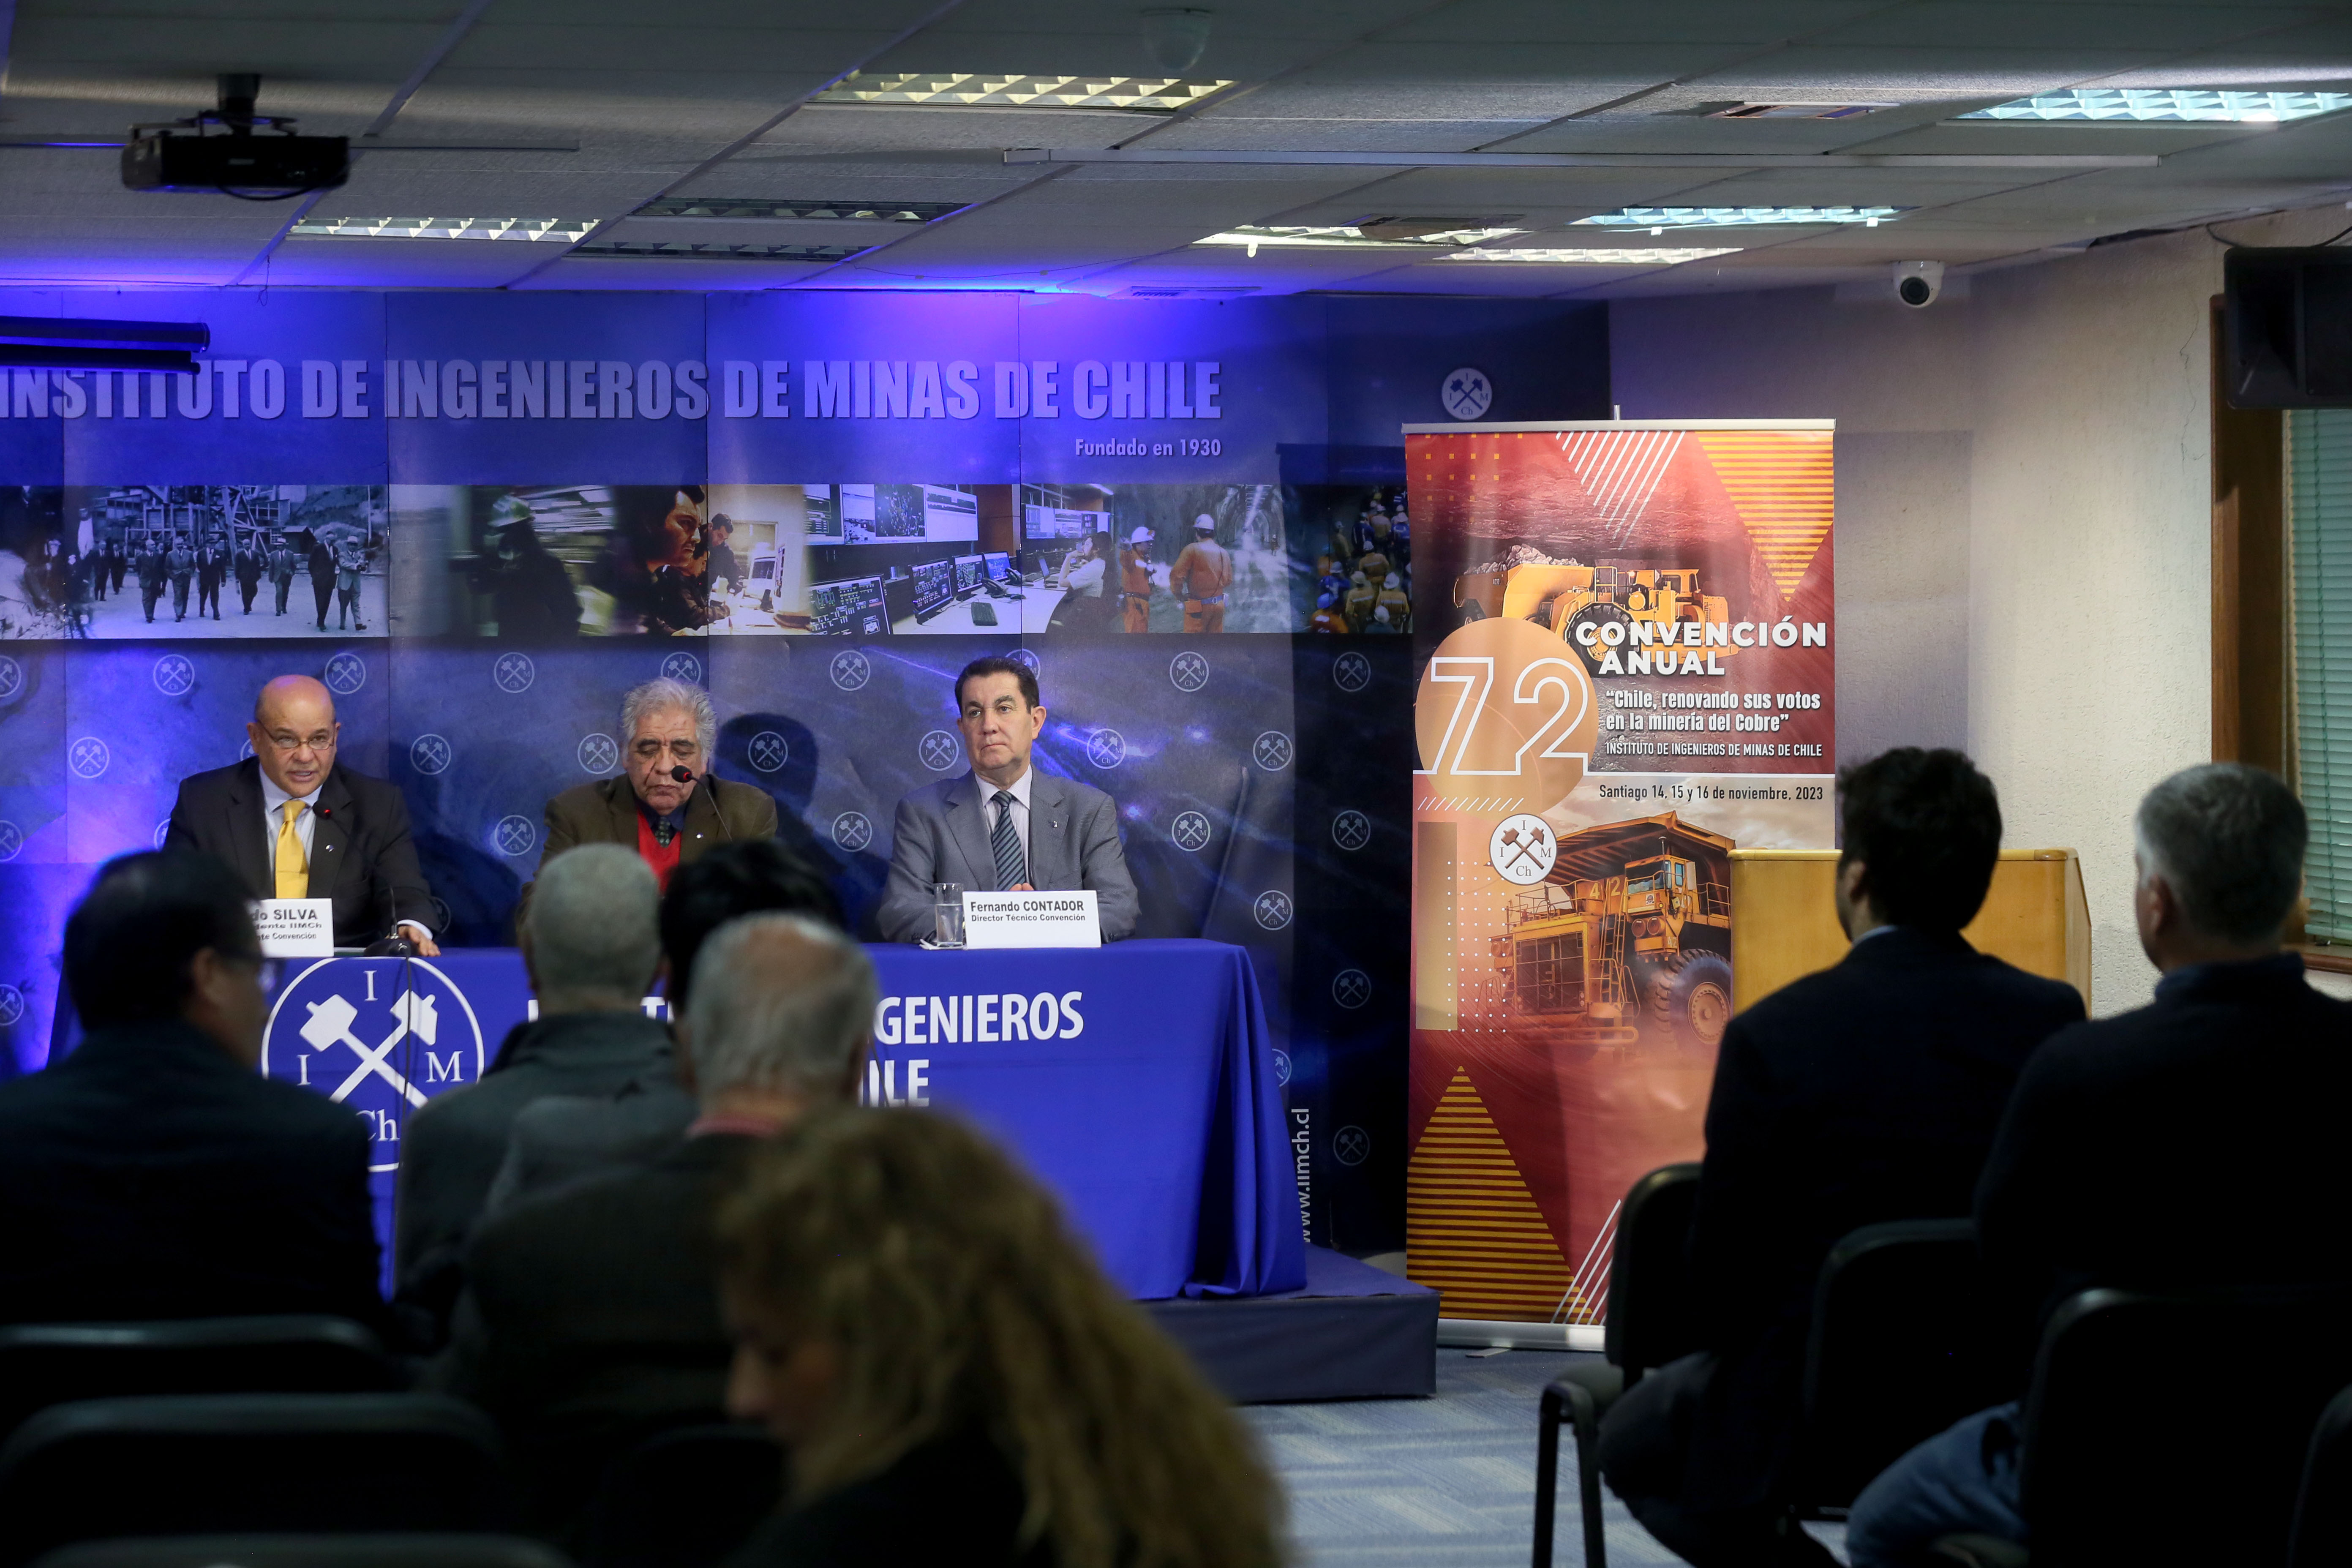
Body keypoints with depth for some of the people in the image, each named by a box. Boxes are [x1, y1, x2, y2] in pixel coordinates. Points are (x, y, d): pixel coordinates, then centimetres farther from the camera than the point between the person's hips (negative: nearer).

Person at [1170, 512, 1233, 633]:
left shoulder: (1192, 550, -12)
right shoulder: (1223, 553, 6)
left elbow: (1176, 575, -15)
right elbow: (1228, 581, 12)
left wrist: (1178, 594, 1)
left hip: (1198, 606, -6)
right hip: (1219, 605, 6)